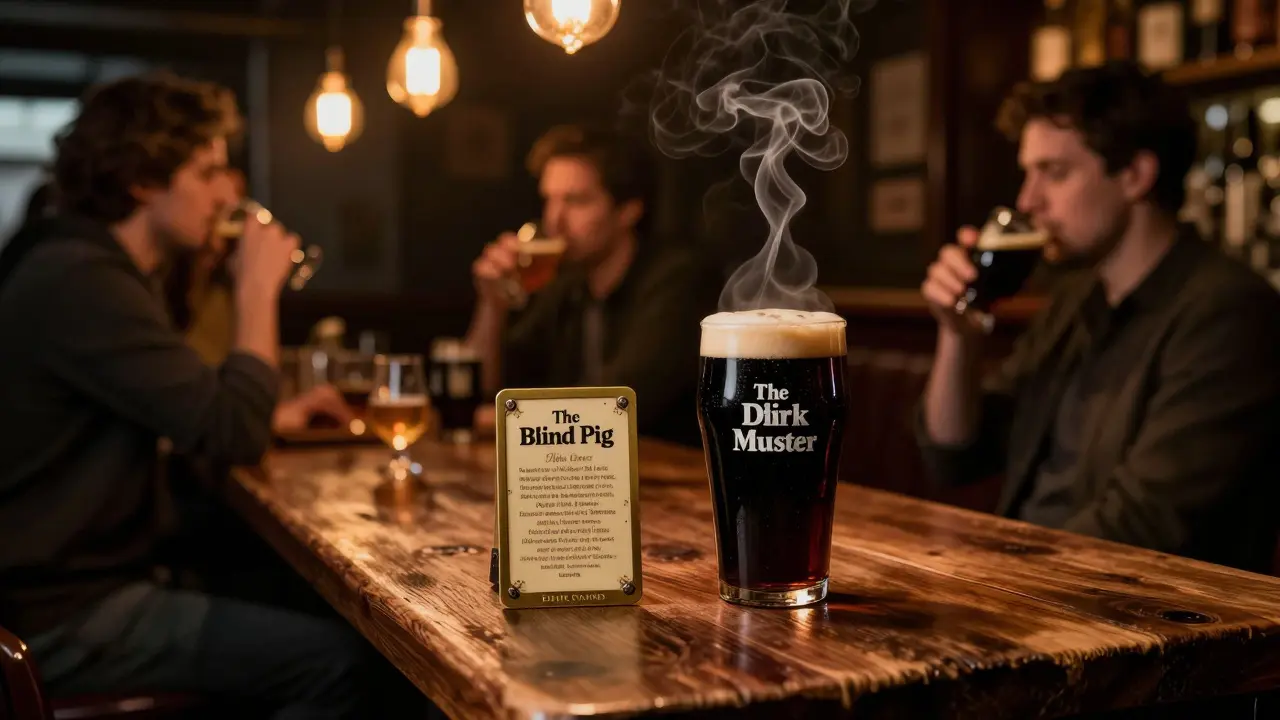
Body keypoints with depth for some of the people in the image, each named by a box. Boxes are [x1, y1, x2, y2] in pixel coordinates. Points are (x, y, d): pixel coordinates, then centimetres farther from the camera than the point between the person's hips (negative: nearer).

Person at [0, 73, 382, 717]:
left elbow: (188, 418, 18)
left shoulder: (81, 265, 12)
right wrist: (258, 288, -13)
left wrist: (273, 417, 4)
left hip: (79, 581, 10)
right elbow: (235, 433, -25)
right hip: (61, 621, -10)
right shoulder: (83, 284, -21)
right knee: (339, 659, -15)